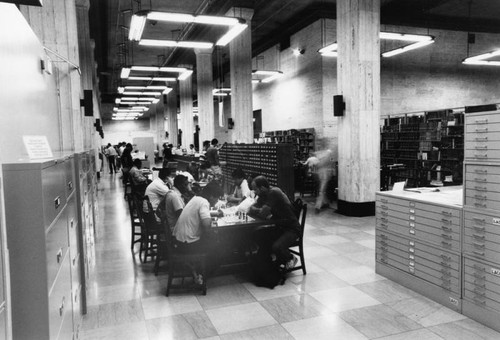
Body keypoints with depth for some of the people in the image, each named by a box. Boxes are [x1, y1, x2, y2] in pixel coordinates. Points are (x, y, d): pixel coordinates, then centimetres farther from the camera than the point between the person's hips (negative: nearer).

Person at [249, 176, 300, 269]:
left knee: (277, 247, -29)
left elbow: (263, 213, -26)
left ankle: (290, 259, 4)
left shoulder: (274, 192, -23)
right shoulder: (264, 195, 5)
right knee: (257, 235, -8)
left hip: (292, 229, -8)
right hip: (279, 227, 8)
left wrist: (253, 209, -8)